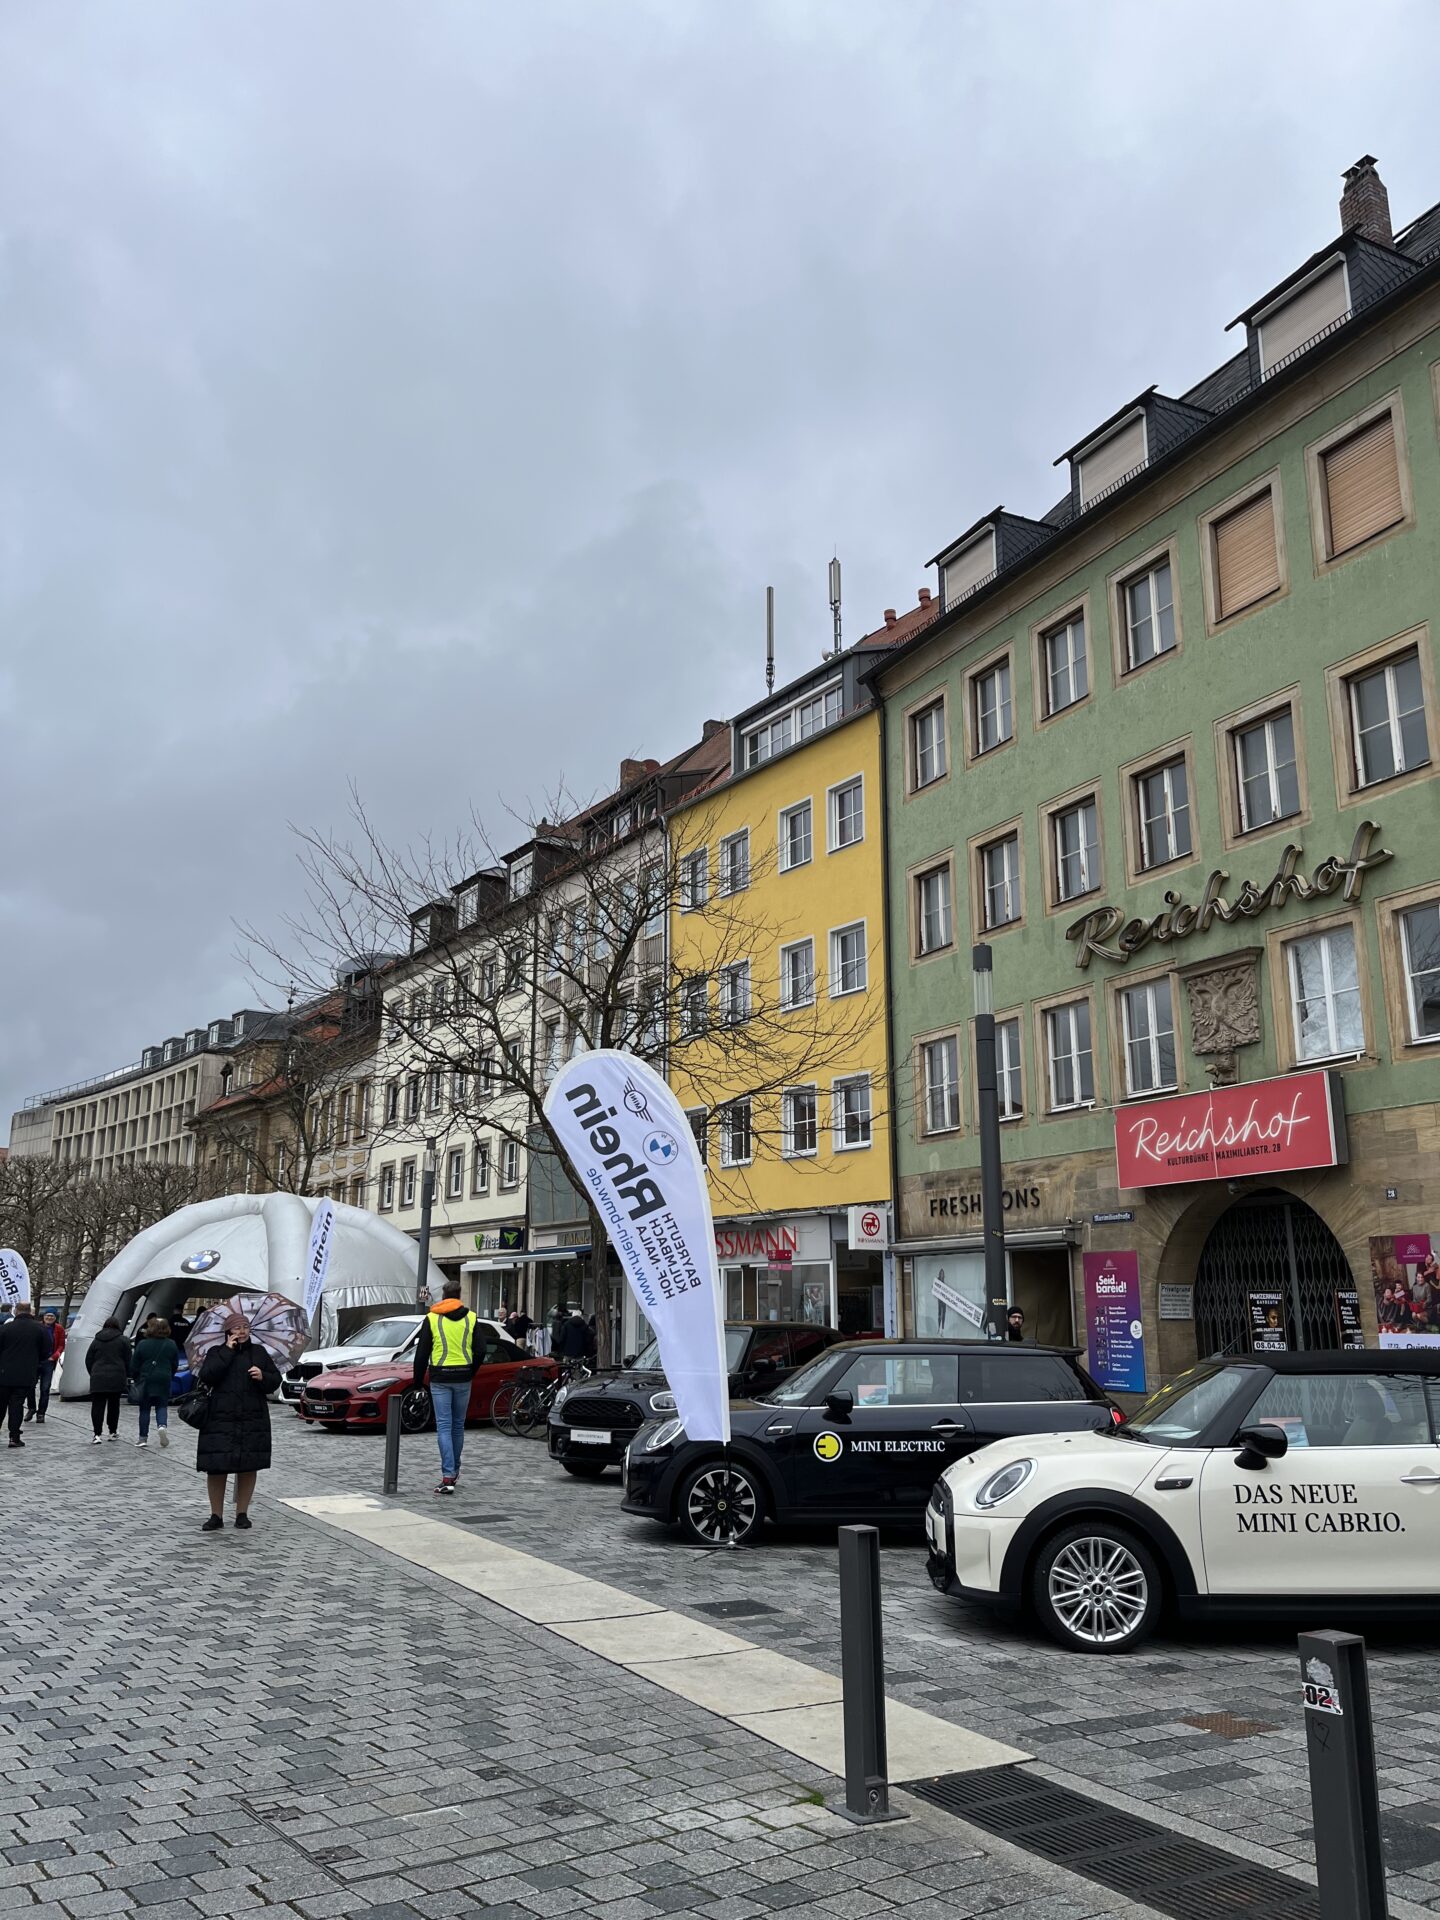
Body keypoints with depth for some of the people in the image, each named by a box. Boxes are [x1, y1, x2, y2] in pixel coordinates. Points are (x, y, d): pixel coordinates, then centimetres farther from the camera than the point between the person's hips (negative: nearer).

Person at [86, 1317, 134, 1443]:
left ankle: (97, 1434, -11)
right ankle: (113, 1432, 20)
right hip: (116, 1378, -1)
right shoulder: (123, 1340, 2)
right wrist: (127, 1376, 10)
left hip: (98, 1378, 1)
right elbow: (128, 1360, 0)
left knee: (97, 1406, 0)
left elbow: (88, 1360, 13)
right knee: (114, 1404, 12)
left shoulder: (96, 1341, 10)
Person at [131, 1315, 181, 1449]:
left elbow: (134, 1365, -2)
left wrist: (135, 1379, 14)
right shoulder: (171, 1345, 0)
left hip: (146, 1381, -1)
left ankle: (143, 1438, 10)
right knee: (162, 1406, 11)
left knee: (145, 1409, 8)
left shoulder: (142, 1344, -6)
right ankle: (162, 1425, -17)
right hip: (164, 1381, 1)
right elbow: (175, 1365, 5)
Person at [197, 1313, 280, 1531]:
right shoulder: (216, 1353, 6)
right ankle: (216, 1516, 11)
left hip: (253, 1421, 2)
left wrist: (263, 1377, -12)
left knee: (248, 1468, 4)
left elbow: (276, 1381, 9)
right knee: (216, 1468, -2)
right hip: (221, 1421, -2)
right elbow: (206, 1377, -13)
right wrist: (227, 1352, -13)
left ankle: (242, 1515, 16)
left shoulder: (259, 1352, 11)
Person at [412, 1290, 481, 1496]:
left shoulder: (432, 1318, -1)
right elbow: (480, 1350, 3)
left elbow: (422, 1352, -1)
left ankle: (447, 1477, -12)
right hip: (463, 1378, 2)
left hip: (440, 1378, -2)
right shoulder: (471, 1318, 4)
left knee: (444, 1426, -3)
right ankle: (454, 1471, 27)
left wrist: (418, 1380, 8)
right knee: (458, 1425, 15)